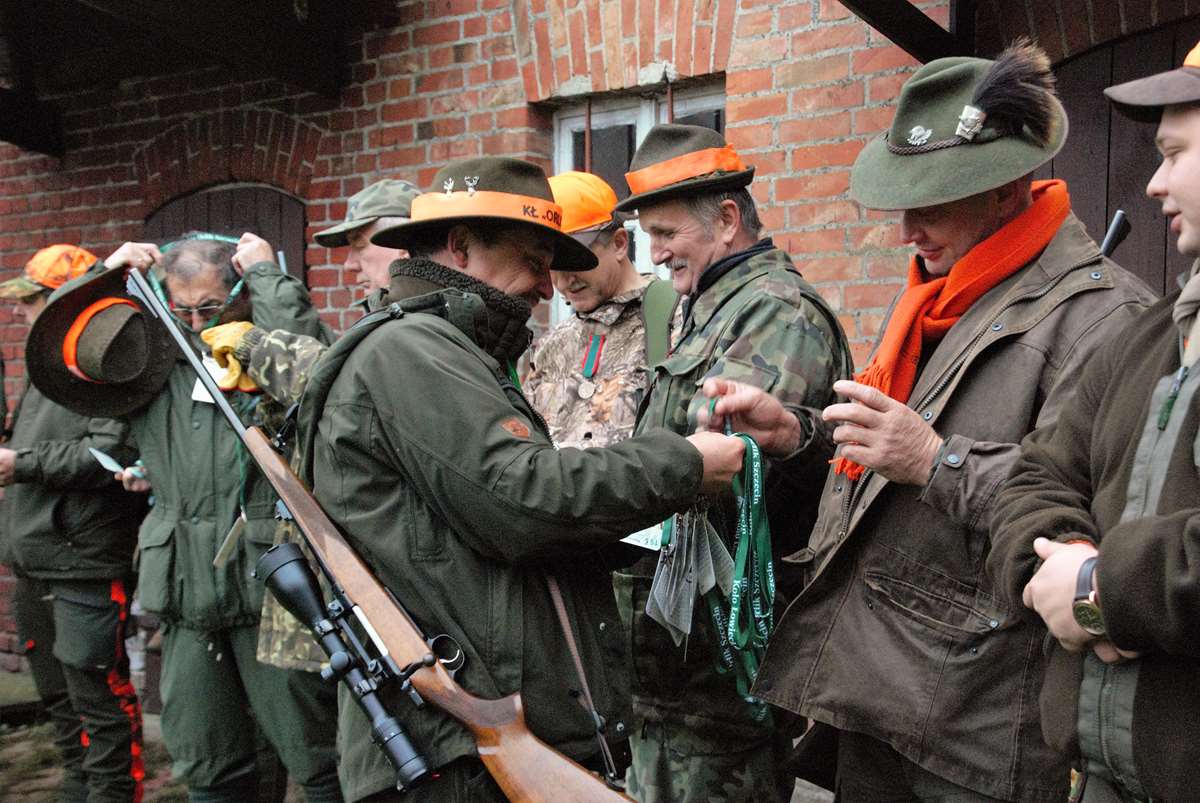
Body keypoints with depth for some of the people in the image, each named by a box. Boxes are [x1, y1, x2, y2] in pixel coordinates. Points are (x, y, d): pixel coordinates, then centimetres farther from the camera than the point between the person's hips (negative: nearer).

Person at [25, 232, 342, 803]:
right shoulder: (156, 361, 11)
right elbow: (59, 354, 6)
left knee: (313, 756, 2)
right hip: (186, 590, 5)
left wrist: (267, 274, -12)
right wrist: (106, 277, 1)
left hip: (269, 584, -5)